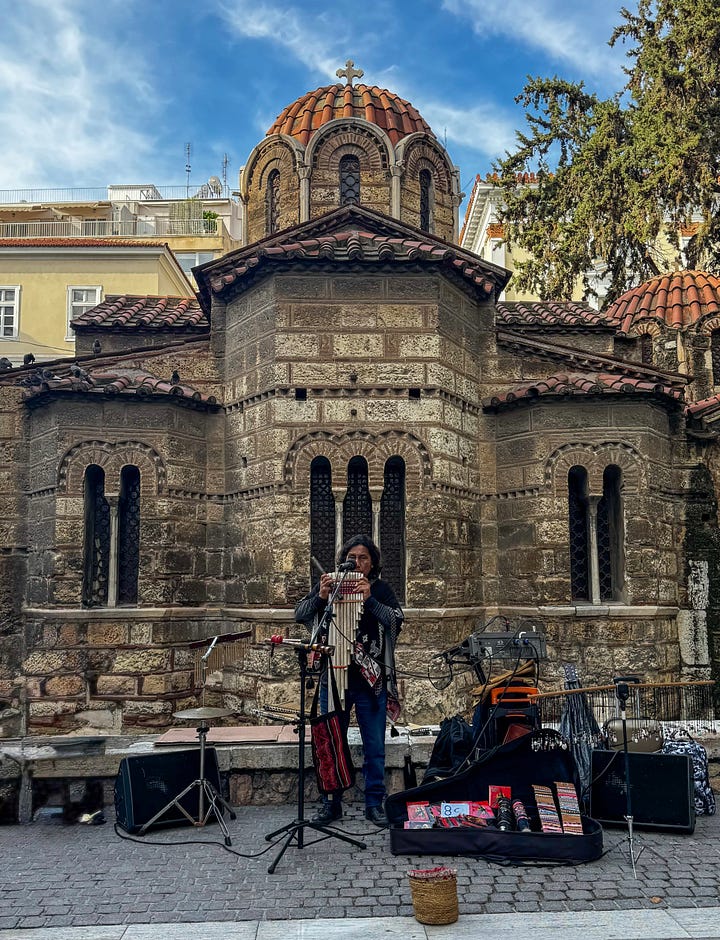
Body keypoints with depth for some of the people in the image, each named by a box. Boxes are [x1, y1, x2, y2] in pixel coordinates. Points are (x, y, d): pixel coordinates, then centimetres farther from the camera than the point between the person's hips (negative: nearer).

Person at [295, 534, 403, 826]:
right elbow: (299, 615, -2)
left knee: (374, 746, 6)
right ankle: (331, 803, 22)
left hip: (371, 681, -1)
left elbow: (396, 620, -11)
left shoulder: (381, 589, 2)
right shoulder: (328, 584, 6)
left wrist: (369, 600, -22)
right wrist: (321, 597, -19)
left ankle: (374, 804, 19)